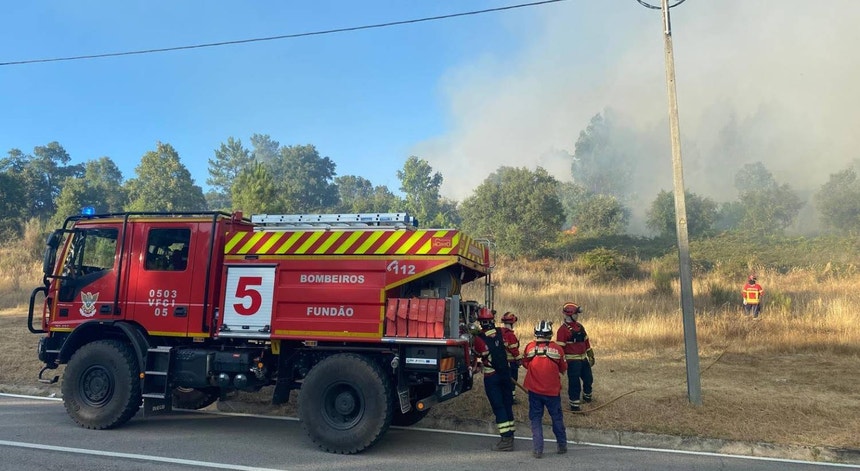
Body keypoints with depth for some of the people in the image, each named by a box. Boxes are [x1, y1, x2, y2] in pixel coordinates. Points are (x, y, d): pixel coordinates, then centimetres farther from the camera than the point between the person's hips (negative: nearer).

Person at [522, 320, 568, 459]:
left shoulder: (529, 347, -9)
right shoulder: (557, 348, -10)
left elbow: (525, 364, 6)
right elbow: (563, 369, 1)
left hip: (534, 390, 0)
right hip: (552, 390, 0)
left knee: (536, 418, 10)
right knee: (557, 417, 17)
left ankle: (537, 450, 6)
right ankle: (562, 446, 29)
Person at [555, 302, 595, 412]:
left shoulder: (579, 326, 9)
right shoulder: (563, 329, -16)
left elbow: (586, 341, 17)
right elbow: (559, 347, -17)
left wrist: (590, 355, 19)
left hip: (583, 358, 8)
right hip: (572, 360, -8)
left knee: (588, 379, 20)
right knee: (574, 383, -2)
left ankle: (587, 395, 45)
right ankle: (574, 404, 9)